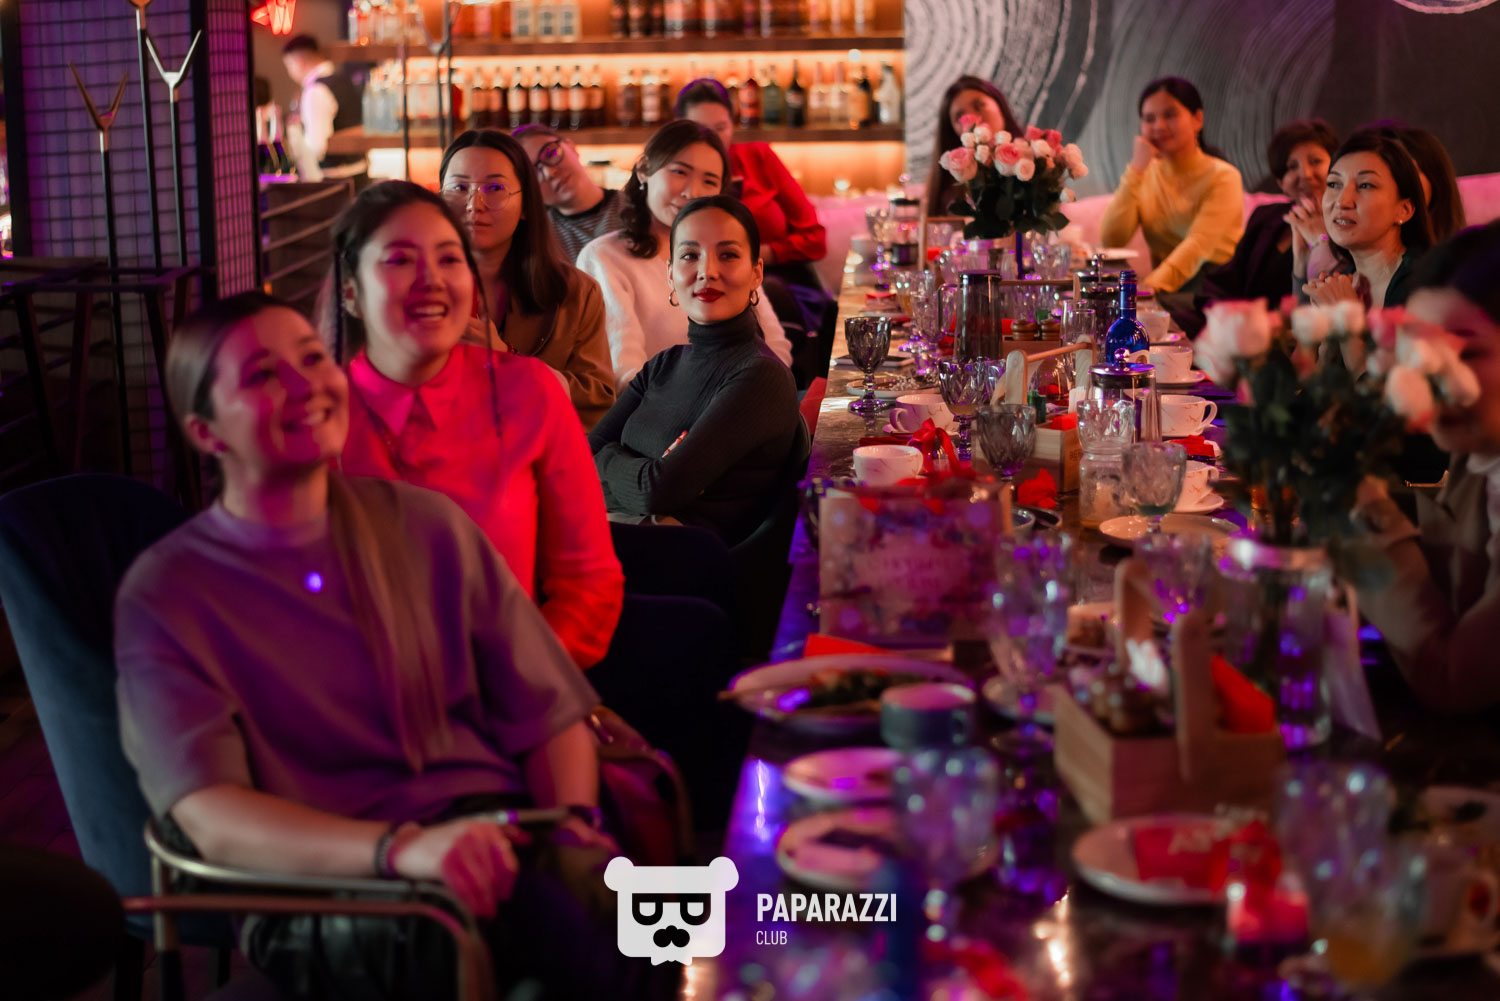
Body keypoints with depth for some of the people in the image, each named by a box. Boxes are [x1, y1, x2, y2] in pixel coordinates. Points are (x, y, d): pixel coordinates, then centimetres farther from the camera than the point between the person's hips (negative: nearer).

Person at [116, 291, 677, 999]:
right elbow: (212, 817, -10)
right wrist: (401, 848, -26)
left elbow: (546, 710, 15)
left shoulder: (428, 526, 16)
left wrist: (574, 824, -8)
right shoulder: (163, 597, 4)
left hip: (500, 835, 5)